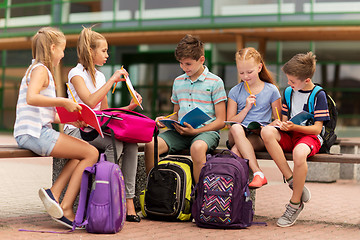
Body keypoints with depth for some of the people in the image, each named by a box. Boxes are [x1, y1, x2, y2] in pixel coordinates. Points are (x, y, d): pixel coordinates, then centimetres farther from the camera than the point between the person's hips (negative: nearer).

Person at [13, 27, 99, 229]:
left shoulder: (42, 71, 24)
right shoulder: (40, 69, -6)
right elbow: (31, 98, -27)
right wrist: (64, 102, -20)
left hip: (39, 131, 10)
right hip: (33, 133, -10)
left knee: (82, 153, 7)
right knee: (91, 153, -11)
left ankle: (54, 193, -5)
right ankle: (66, 208, -12)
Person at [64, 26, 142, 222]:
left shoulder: (99, 76, 18)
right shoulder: (76, 74, -5)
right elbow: (91, 101, -22)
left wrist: (129, 108, 5)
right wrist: (112, 80, -18)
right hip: (76, 130, -7)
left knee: (131, 143, -20)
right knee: (114, 144, -32)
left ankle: (128, 201, -22)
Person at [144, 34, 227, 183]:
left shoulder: (215, 82, 1)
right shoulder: (178, 82, 18)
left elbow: (220, 121, -2)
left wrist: (195, 131, -15)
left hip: (206, 131, -4)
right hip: (180, 132, 5)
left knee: (197, 147, -40)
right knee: (150, 145, -23)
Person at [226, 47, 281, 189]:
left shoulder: (271, 90, 8)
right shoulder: (235, 92, 12)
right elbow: (230, 122, 8)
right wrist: (246, 108, -6)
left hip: (259, 137, -2)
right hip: (237, 137, 2)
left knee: (236, 150, -35)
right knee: (236, 128, -36)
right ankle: (258, 173, -40)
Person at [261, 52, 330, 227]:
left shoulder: (319, 95, -5)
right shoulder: (289, 92, 12)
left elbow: (317, 128, -9)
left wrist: (294, 127, -23)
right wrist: (281, 125, -6)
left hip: (310, 136, -5)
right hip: (289, 136, 5)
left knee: (299, 153, -42)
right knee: (266, 132, -29)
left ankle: (295, 204, -23)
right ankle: (290, 179, -28)